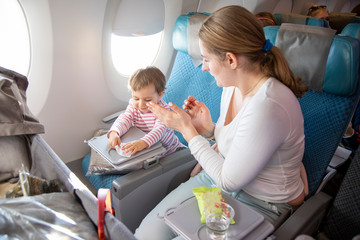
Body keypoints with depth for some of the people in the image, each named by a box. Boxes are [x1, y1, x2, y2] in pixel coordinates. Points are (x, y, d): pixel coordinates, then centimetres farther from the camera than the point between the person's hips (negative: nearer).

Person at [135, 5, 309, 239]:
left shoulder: (267, 107, -31)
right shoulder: (232, 85, -3)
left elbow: (229, 181, -21)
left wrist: (187, 129, -16)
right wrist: (207, 128, -9)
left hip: (261, 205, -6)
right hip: (223, 178, 7)